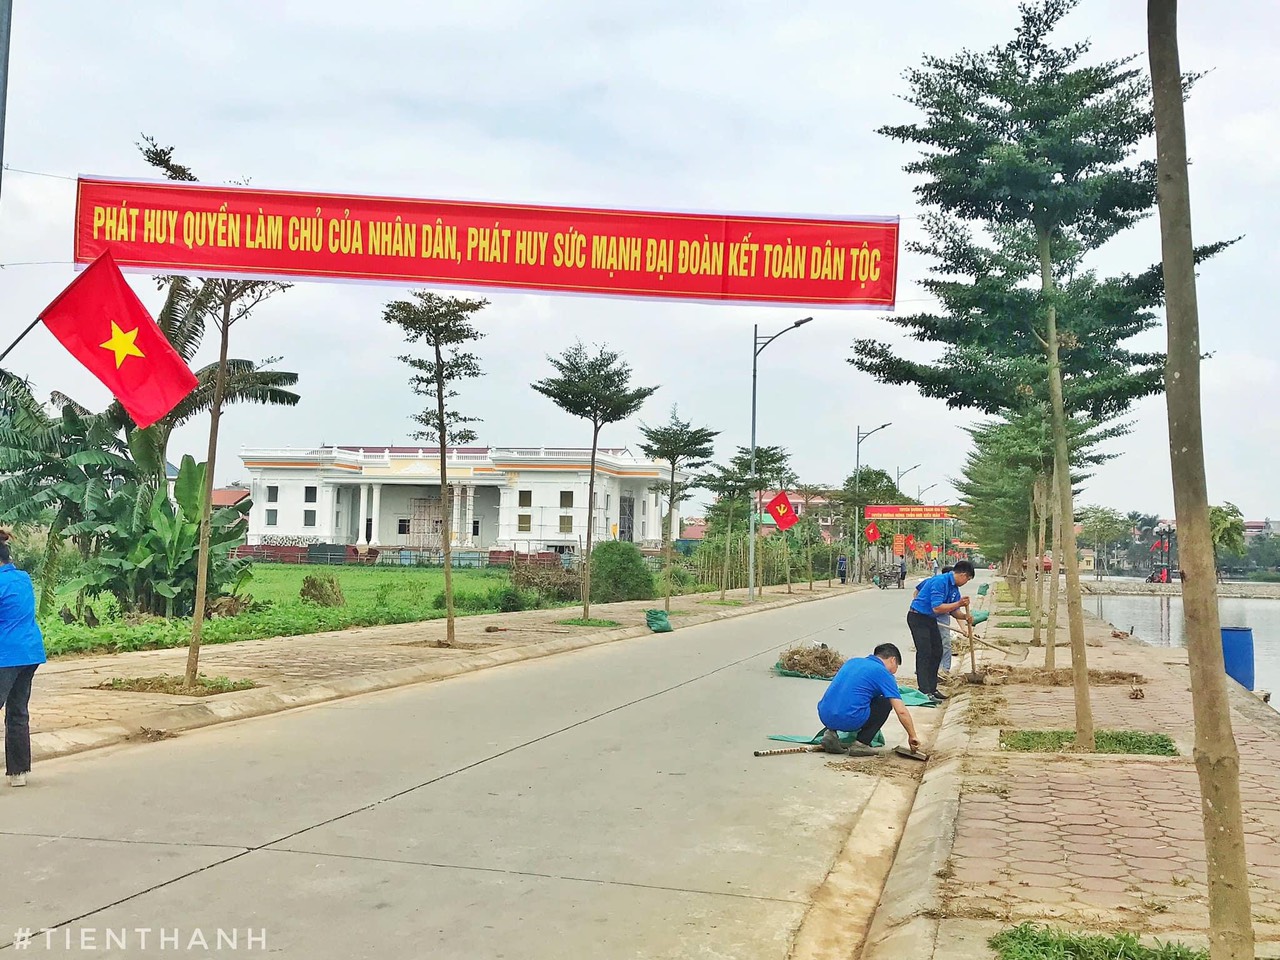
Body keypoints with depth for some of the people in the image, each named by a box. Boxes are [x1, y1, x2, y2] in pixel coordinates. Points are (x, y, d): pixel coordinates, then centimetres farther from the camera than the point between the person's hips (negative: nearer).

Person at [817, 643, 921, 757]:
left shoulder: (852, 661, 21)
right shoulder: (883, 673, 3)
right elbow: (901, 711, -2)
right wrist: (912, 736, 11)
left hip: (824, 716, 6)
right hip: (849, 719, -6)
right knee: (885, 703, 16)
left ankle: (831, 732, 12)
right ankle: (860, 744, 8)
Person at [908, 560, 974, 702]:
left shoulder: (954, 588, 6)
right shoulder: (940, 582, -24)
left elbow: (952, 611, 10)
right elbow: (937, 608, -29)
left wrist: (965, 616, -9)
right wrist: (958, 604, -30)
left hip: (931, 619, 10)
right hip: (917, 617, -10)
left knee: (937, 652, 12)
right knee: (924, 653, -13)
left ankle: (932, 689, 19)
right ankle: (924, 692, -13)